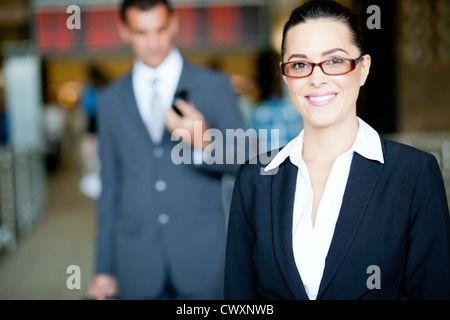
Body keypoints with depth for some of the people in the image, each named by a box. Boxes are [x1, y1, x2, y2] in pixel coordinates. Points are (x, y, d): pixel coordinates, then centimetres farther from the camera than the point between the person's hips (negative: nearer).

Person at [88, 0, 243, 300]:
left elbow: (243, 162, 0)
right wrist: (104, 268, 9)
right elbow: (110, 186, 10)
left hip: (201, 256, -1)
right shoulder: (111, 100, 9)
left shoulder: (215, 86, 2)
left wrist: (204, 144, -21)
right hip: (136, 262, 2)